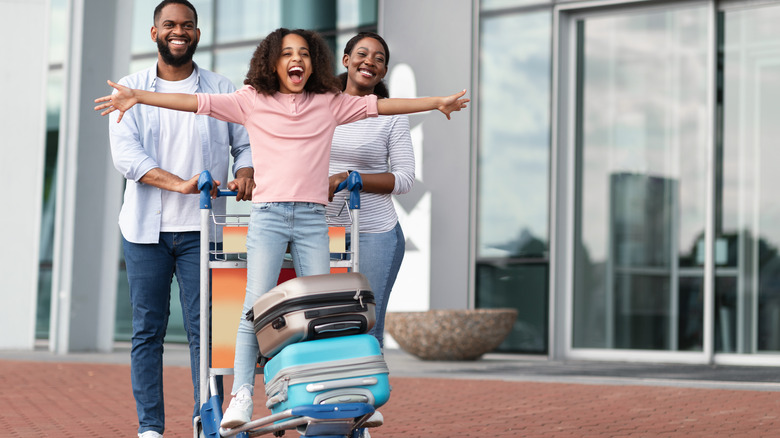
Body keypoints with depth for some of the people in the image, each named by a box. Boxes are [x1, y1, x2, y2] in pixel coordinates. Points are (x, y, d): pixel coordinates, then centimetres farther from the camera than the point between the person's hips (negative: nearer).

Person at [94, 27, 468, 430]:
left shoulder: (330, 104, 12)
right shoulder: (252, 101, 7)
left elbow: (378, 105, 12)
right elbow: (197, 102, 1)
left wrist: (437, 103, 10)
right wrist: (137, 96, -7)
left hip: (313, 218, 2)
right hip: (268, 214, -2)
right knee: (257, 303, -13)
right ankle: (241, 396, -12)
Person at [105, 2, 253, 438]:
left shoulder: (222, 90, 9)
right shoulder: (130, 90, 6)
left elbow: (247, 143, 11)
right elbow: (125, 154, -7)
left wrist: (246, 174, -13)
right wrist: (180, 184, -21)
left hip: (201, 229, 0)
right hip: (146, 228, 0)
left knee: (204, 329, -3)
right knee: (147, 331, 3)